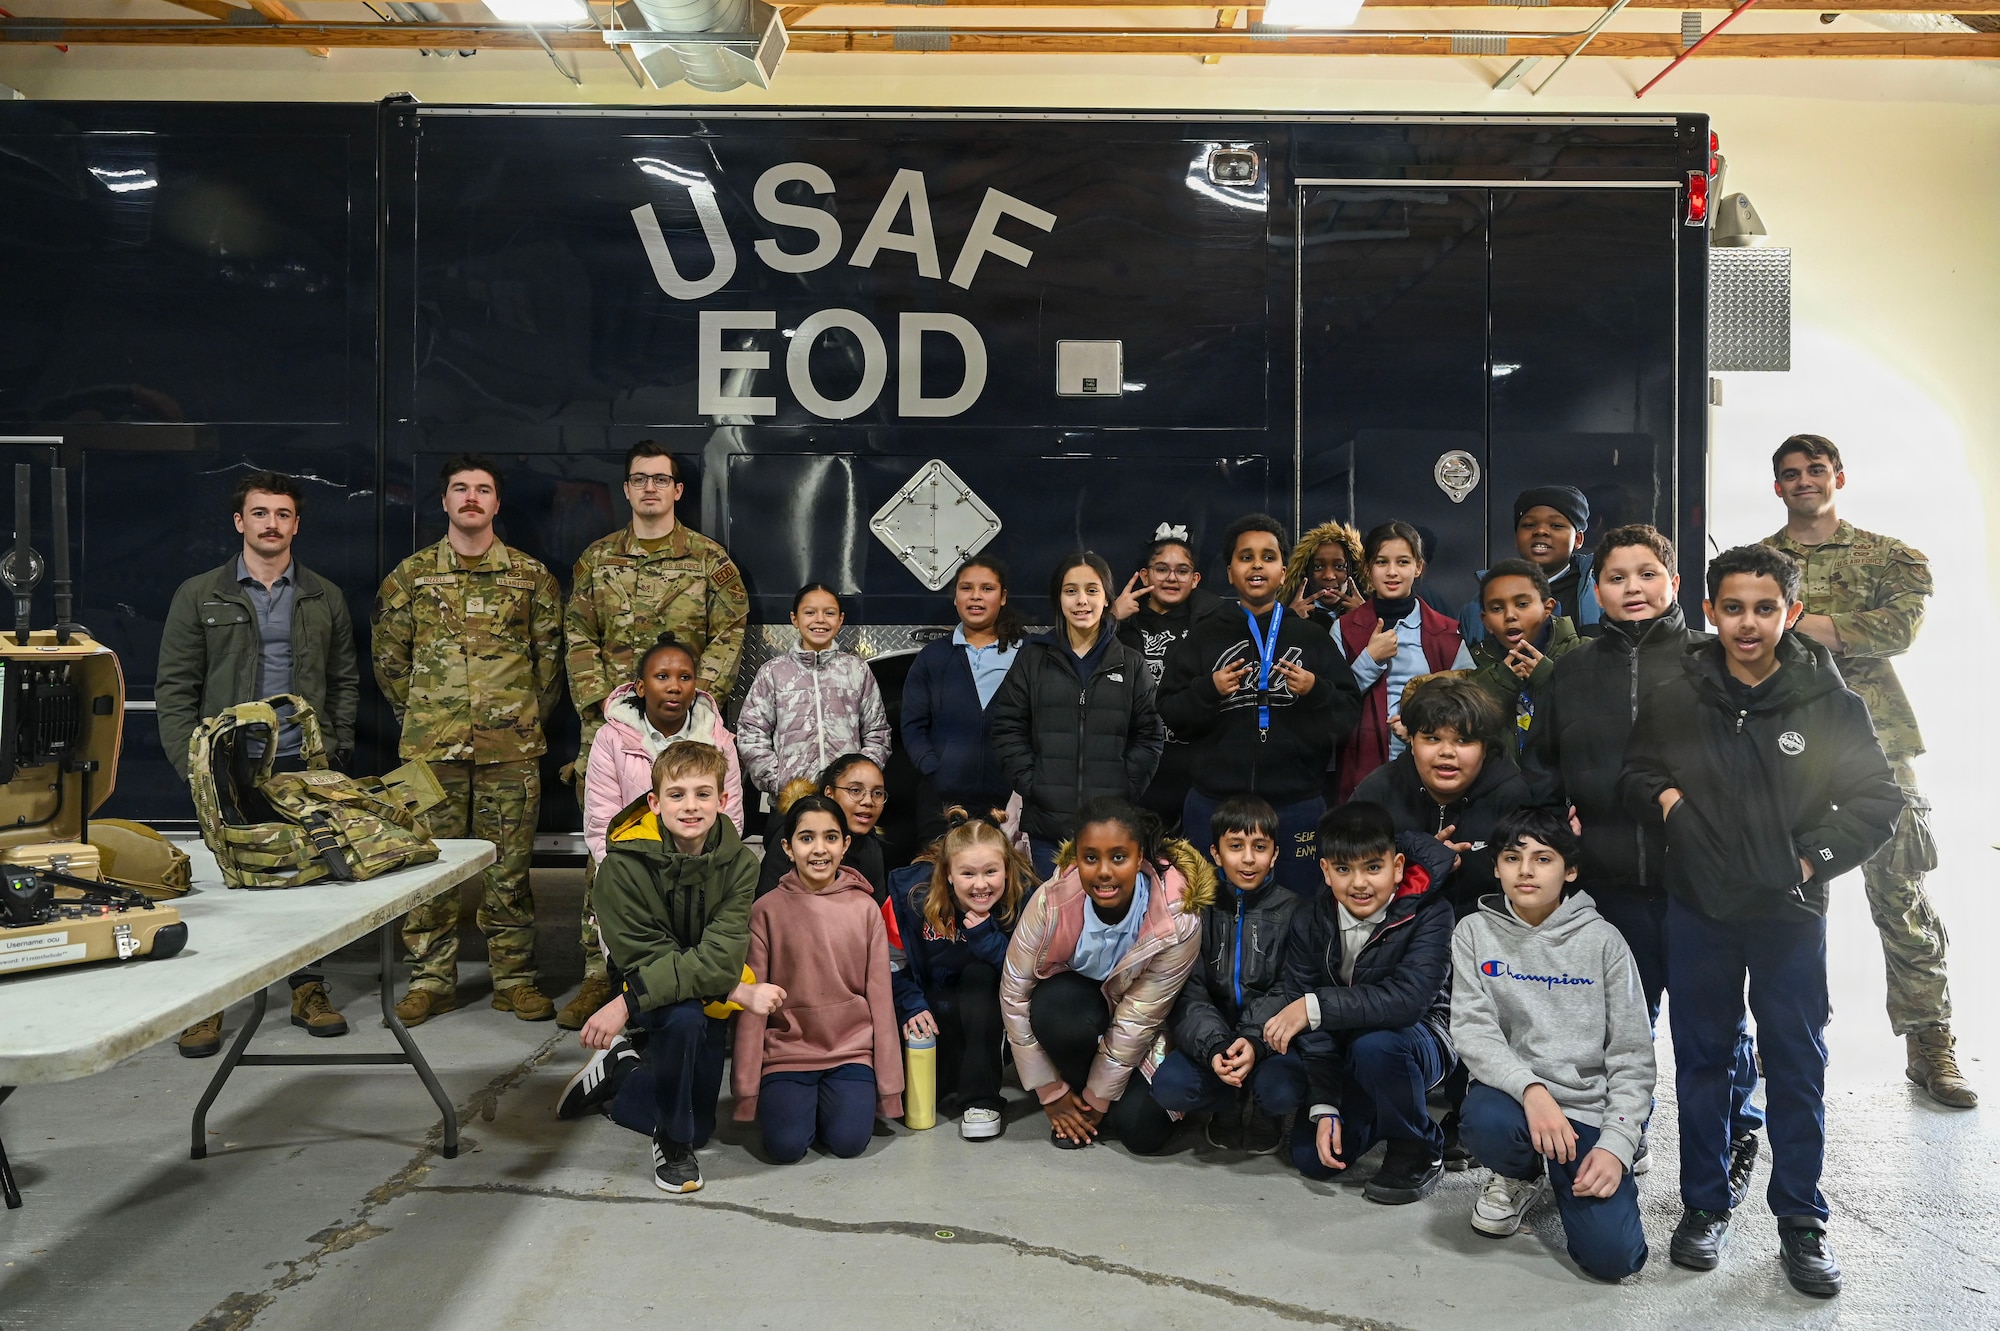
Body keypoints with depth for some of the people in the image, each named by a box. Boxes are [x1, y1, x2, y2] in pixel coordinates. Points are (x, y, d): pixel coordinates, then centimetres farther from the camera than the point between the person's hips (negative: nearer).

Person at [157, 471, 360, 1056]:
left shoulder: (324, 598, 11)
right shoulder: (200, 595, 5)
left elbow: (344, 680, 12)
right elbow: (175, 686, 2)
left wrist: (336, 748, 2)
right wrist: (191, 762, -6)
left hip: (307, 766, 2)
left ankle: (309, 990, 18)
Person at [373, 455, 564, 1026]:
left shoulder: (531, 575, 7)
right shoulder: (412, 575, 8)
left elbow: (550, 652, 11)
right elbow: (388, 656, 13)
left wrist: (528, 715, 9)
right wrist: (418, 715, 10)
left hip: (511, 746, 0)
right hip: (431, 747, 1)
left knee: (509, 864, 4)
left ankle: (515, 978, 14)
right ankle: (431, 978, 15)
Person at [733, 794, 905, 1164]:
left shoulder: (865, 909, -1)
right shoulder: (767, 910, -4)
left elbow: (880, 996, 2)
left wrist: (888, 1085, 2)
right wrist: (747, 1087, -2)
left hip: (851, 1049, 1)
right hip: (787, 1048, 0)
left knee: (849, 1141, -16)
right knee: (786, 1145, -17)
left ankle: (837, 1098, 16)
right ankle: (798, 1100, 16)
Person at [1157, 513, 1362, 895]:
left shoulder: (1312, 638, 7)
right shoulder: (1203, 637, 7)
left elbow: (1350, 714, 3)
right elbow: (1169, 713, 3)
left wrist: (1316, 692, -15)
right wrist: (1208, 691, -13)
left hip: (1297, 806, 0)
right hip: (1215, 805, 0)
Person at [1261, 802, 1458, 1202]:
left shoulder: (1429, 912, -23)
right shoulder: (1311, 921, -11)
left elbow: (1408, 998, -37)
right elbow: (1305, 1019, -13)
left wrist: (1316, 1007, -36)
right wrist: (1324, 1106, -19)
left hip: (1421, 1038, -4)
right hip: (1345, 1053, 5)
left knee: (1373, 1044, -37)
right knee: (1310, 1158, -6)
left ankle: (1420, 1152, -10)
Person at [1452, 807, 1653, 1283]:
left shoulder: (1602, 940, 0)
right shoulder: (1475, 932, 1)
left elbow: (1632, 1054, -1)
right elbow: (1473, 1028, -9)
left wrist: (1616, 1144, -12)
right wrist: (1530, 1088, -26)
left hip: (1588, 1108, 0)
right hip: (1511, 1093, 1)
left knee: (1612, 1256, -19)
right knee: (1486, 1121, -36)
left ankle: (1563, 1178, 16)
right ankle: (1522, 1175, 3)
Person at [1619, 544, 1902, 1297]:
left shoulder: (1829, 703, -3)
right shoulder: (1672, 702, 0)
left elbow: (1879, 800, 1)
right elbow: (1634, 778, 12)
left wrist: (1813, 859, -9)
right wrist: (1661, 795, -8)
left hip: (1791, 915, -1)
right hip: (1699, 910, 1)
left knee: (1796, 1065, 9)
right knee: (1702, 1059, 11)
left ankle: (1801, 1220, 24)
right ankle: (1704, 1205, 25)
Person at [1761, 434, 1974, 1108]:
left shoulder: (1890, 557, 10)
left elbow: (1901, 626, -9)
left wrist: (1797, 623, -11)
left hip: (1874, 742, -1)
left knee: (1901, 895, -1)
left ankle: (1930, 1046, 9)